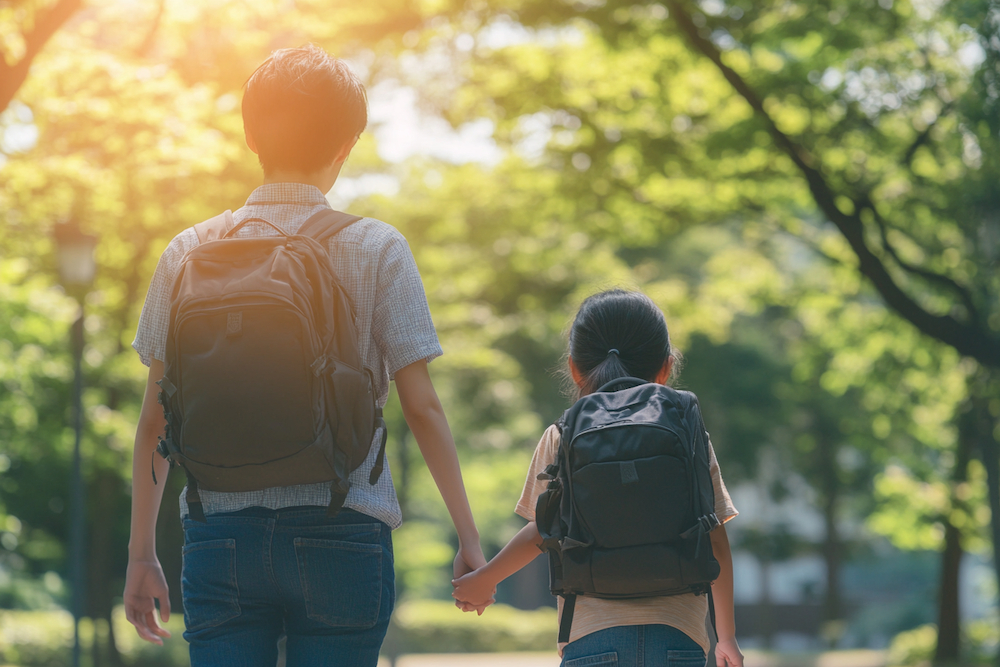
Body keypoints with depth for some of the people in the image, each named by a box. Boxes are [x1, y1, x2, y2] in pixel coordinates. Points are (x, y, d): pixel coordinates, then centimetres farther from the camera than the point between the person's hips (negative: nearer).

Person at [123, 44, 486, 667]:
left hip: (220, 537, 2)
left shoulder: (188, 253, 6)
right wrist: (469, 534, 5)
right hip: (343, 537, -2)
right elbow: (422, 408, -2)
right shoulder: (376, 249, 0)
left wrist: (142, 552, 13)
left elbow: (155, 418, 7)